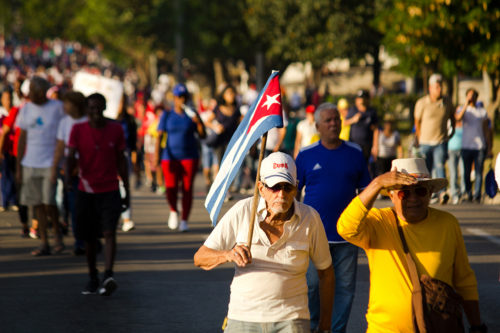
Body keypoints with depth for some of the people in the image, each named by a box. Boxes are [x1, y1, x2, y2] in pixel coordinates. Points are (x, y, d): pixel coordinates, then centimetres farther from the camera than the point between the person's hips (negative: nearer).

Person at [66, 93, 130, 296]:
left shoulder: (115, 129, 2)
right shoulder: (78, 130, -1)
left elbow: (121, 160, 8)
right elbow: (71, 157, -11)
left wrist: (127, 191, 8)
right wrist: (68, 178, -31)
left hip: (110, 191, -1)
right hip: (85, 191, 1)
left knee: (109, 232, -17)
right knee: (89, 238, 9)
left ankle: (108, 276, -27)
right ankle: (93, 279, 24)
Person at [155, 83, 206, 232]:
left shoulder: (191, 115, 6)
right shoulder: (167, 115, 5)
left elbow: (203, 135, 5)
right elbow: (160, 135, 1)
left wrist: (199, 123, -13)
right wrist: (157, 154, -10)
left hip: (189, 157, 1)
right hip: (170, 157, -1)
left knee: (187, 188, -2)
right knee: (171, 188, -10)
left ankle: (184, 220, 5)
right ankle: (173, 211, 20)